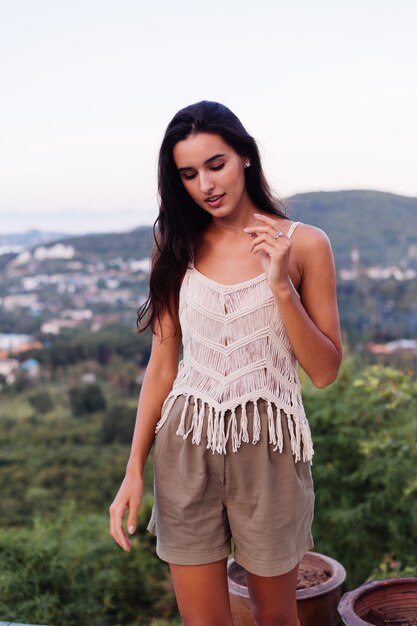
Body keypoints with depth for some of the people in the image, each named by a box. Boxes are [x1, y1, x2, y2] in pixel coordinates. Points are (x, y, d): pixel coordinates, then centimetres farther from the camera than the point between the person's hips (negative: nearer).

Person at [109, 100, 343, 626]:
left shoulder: (303, 244, -4)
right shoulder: (178, 248, 4)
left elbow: (324, 371, -5)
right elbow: (162, 366, 5)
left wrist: (281, 287, -17)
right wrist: (134, 470, 2)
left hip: (267, 448, -1)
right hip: (186, 448, 2)